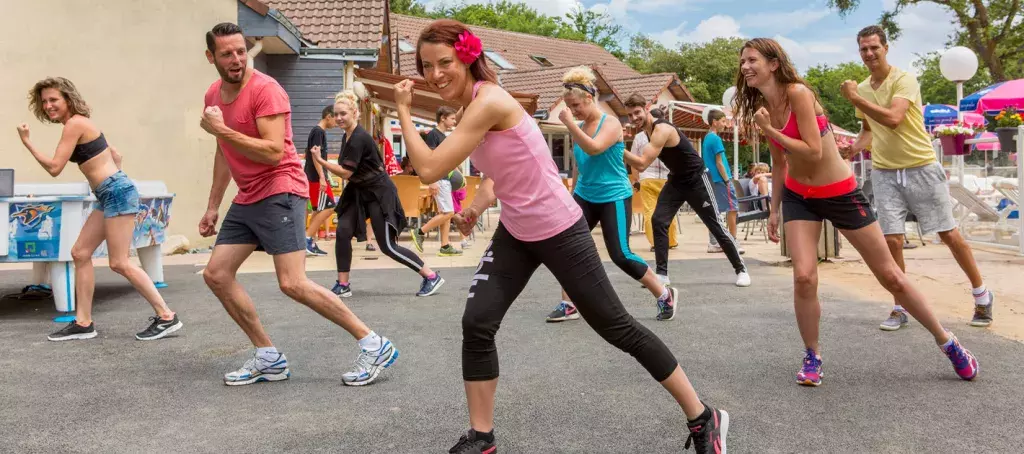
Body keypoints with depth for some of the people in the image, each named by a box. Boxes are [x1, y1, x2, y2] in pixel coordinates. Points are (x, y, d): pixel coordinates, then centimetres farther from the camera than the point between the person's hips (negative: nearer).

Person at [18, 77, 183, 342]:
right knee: (80, 253, 11)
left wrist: (27, 142, -2)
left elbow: (54, 168, -11)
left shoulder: (74, 124, -10)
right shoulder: (81, 123, 19)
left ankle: (167, 317, -6)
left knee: (120, 263, -9)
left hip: (116, 193, -10)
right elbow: (115, 155, 25)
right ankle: (83, 323, 15)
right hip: (110, 195, 10)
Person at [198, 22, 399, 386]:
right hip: (246, 199, 9)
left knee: (293, 284, -16)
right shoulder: (213, 95, 13)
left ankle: (374, 345, -7)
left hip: (279, 192, -9)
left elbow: (274, 153, -24)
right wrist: (213, 206, 24)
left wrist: (221, 129, -22)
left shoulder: (265, 89, -15)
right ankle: (269, 358, 13)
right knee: (215, 275, 7)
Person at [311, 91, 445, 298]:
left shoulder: (359, 138, -22)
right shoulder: (348, 136, 8)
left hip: (379, 193, -9)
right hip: (358, 192, 9)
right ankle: (343, 285, 1)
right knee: (343, 231, -7)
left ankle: (432, 277, 4)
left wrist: (320, 160, -19)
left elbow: (346, 172, -22)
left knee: (388, 246, -7)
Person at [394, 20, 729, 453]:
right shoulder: (472, 105, 5)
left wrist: (403, 110, -14)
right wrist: (476, 205, 0)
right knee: (476, 325, -1)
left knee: (617, 327, 1)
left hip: (558, 230, -8)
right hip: (515, 232, 8)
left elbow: (429, 169, -26)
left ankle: (703, 419, 18)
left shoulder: (488, 102, -24)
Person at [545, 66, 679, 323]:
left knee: (620, 255, -9)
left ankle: (666, 296, 10)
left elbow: (594, 149, -30)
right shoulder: (578, 128, 8)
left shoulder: (611, 124, -11)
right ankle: (568, 306, 5)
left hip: (614, 197, -6)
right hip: (584, 196, 6)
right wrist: (573, 195, 20)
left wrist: (569, 124, -29)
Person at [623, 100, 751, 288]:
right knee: (658, 221, -9)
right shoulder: (649, 129, 1)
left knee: (715, 226, 1)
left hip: (696, 179, -8)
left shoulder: (661, 129, -28)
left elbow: (642, 164, -36)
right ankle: (662, 274, -4)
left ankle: (741, 269, 17)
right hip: (676, 180, 8)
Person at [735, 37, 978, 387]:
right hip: (799, 197, 5)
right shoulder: (762, 110, 1)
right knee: (803, 278, -14)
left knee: (890, 276, 4)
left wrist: (771, 131, -24)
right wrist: (774, 209, 12)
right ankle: (812, 357, 7)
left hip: (841, 194, -4)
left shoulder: (797, 93, -19)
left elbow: (813, 151, -25)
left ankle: (946, 341, 24)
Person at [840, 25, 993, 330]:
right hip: (884, 172, 4)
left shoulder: (904, 80, -12)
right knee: (892, 240, -3)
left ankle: (982, 295, 22)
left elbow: (893, 119, -29)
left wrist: (856, 99, -23)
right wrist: (858, 145, 3)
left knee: (949, 234, 4)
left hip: (921, 167, -4)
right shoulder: (861, 89, 7)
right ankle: (900, 308, 10)